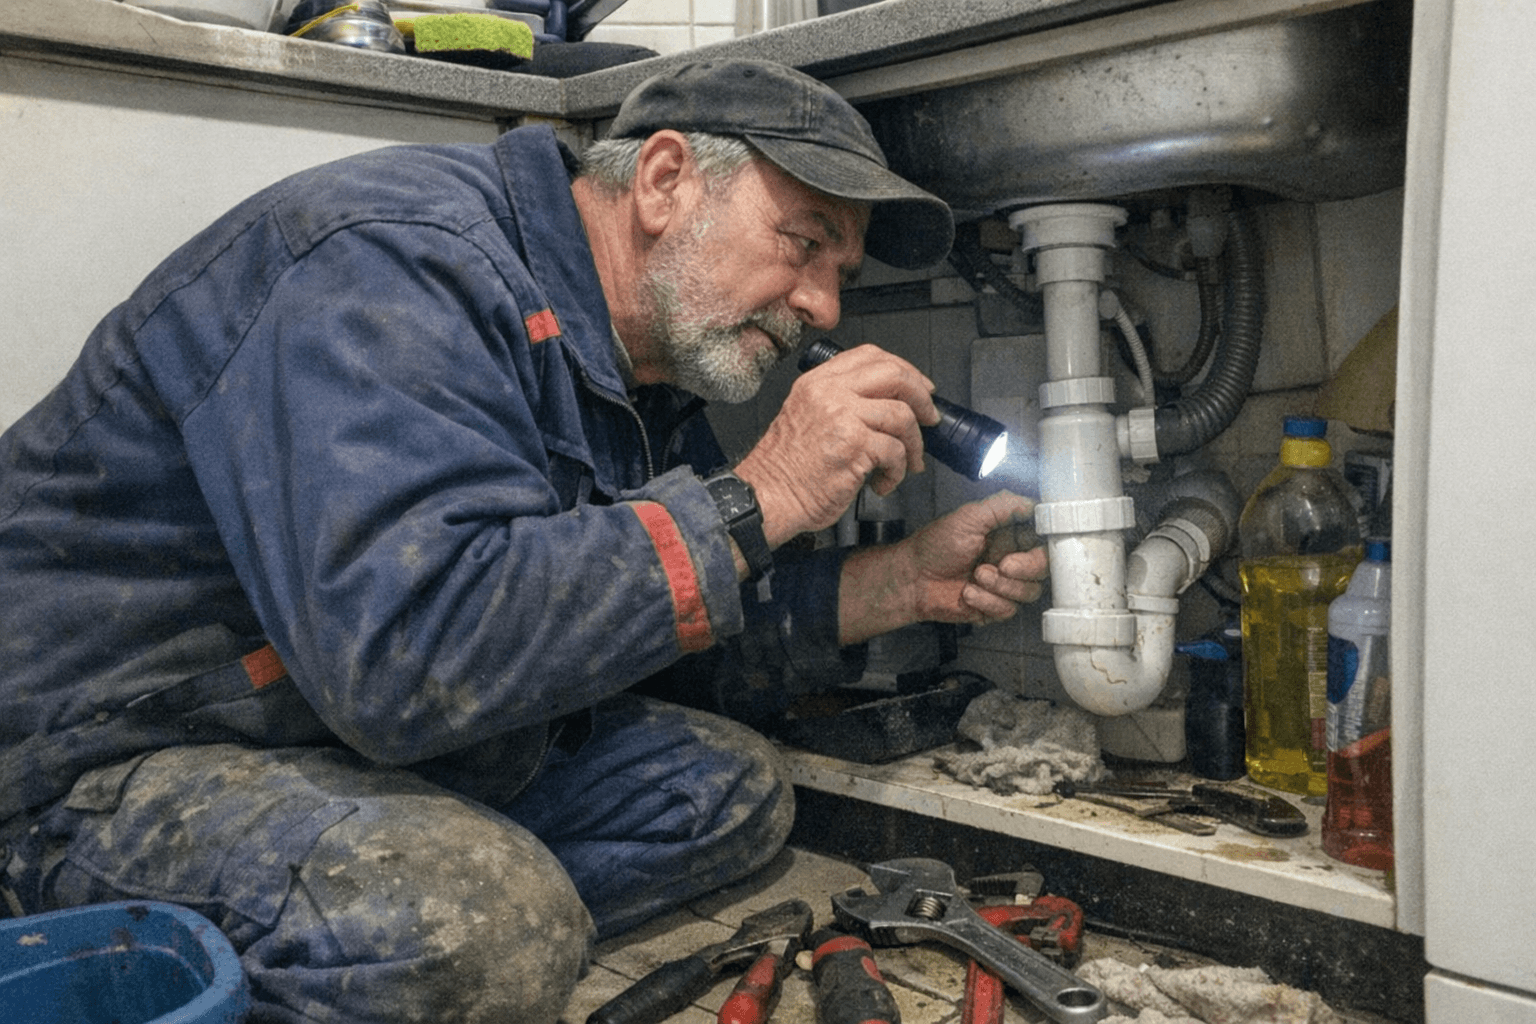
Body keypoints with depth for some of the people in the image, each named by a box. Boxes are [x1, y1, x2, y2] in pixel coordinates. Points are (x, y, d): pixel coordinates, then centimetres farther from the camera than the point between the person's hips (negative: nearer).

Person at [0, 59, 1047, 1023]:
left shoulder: (647, 355, 5)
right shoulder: (400, 261, -25)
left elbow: (676, 605, 10)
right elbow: (411, 648, -37)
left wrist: (905, 585, -4)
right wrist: (758, 498, -30)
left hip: (406, 748, 9)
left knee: (732, 787, 3)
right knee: (482, 922, -34)